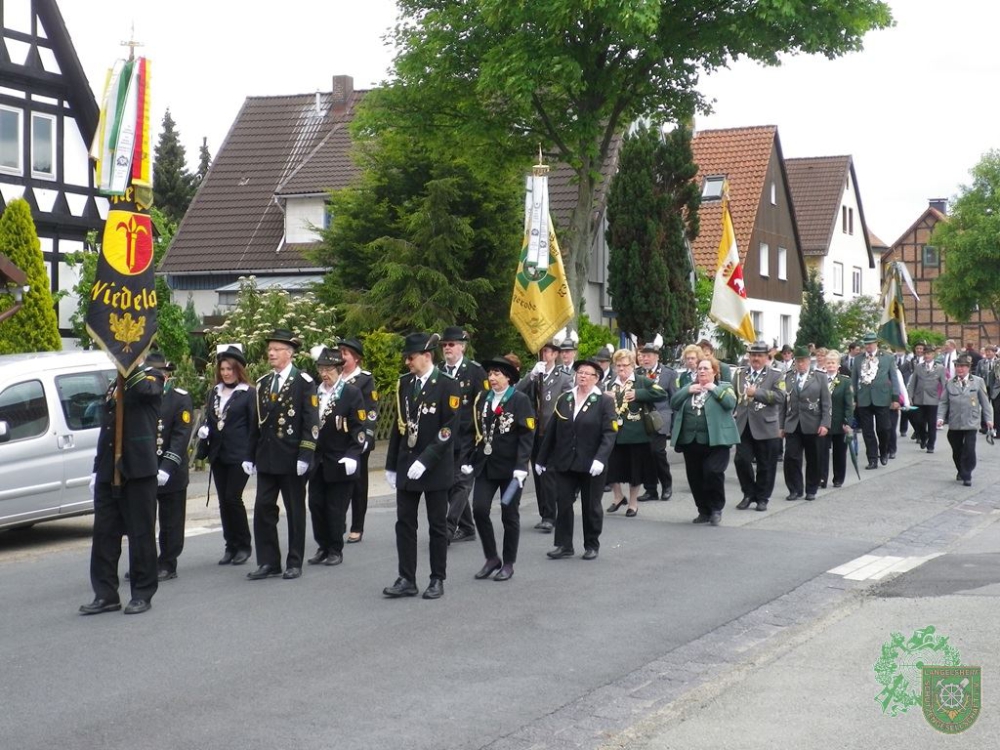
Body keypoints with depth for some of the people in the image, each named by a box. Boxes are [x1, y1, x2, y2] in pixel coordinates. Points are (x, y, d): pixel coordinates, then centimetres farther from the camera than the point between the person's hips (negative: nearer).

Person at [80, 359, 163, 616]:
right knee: (103, 534, 5)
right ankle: (105, 595, 11)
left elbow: (144, 389, -26)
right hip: (109, 472, 6)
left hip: (138, 469, -6)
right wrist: (97, 469, 18)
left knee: (141, 534, 1)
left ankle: (142, 595, 8)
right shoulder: (114, 386, 20)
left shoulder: (151, 377, 1)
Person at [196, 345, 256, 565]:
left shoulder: (249, 393, -4)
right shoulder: (214, 392, 13)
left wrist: (250, 457, -12)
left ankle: (244, 545, 5)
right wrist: (203, 431, -3)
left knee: (233, 498, -9)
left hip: (238, 455, -6)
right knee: (223, 501, 7)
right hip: (217, 454, 6)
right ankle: (231, 546, 14)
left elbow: (254, 427, -6)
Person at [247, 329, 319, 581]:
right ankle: (268, 562, 10)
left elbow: (311, 423, -9)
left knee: (295, 511, 5)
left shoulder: (303, 382, -5)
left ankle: (294, 562, 13)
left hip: (292, 459, -5)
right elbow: (257, 421, 15)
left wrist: (305, 456, -15)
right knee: (263, 509, 2)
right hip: (266, 458, 5)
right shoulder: (262, 383, 12)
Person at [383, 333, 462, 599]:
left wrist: (425, 461, -21)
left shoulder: (448, 386, -9)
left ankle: (437, 580, 13)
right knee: (404, 523, 3)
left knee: (437, 525, 5)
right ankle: (407, 580, 8)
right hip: (406, 466, 5)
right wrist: (391, 465, 11)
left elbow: (449, 429, -15)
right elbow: (399, 425, 12)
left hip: (435, 467, -5)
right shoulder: (404, 383, 7)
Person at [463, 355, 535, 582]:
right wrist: (468, 460, 7)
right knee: (479, 510, -5)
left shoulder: (520, 400, -7)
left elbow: (527, 436, -11)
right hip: (485, 465, 4)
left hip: (509, 467, -4)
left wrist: (521, 467, -19)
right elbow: (475, 431, 12)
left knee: (509, 515, 5)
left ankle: (508, 563, 17)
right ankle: (491, 558, 11)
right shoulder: (482, 399, 9)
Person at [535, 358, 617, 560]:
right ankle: (564, 545, 9)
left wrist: (600, 459, -24)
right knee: (563, 503, 1)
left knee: (591, 506, 8)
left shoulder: (604, 402, -4)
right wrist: (542, 459, 10)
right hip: (565, 463, 3)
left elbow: (609, 434, -12)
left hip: (591, 465, -3)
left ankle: (592, 546, 20)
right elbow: (551, 430, 10)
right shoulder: (564, 399, 7)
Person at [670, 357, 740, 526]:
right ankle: (704, 511, 21)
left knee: (713, 472, -16)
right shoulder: (689, 387, 17)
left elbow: (730, 403, -15)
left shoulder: (723, 387, 3)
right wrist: (687, 391, -6)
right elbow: (674, 403, 6)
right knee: (695, 478, 8)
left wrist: (714, 389, -13)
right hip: (691, 441, 5)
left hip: (715, 441, -5)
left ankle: (716, 509, 2)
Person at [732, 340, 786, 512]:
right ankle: (749, 494, 14)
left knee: (765, 465, 4)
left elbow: (780, 397, -11)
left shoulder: (775, 375, 1)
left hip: (765, 427, -3)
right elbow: (732, 396, 14)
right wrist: (732, 416, 4)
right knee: (741, 460, -3)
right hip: (743, 426, 3)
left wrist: (756, 392, -17)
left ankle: (762, 498, 17)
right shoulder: (740, 374, 13)